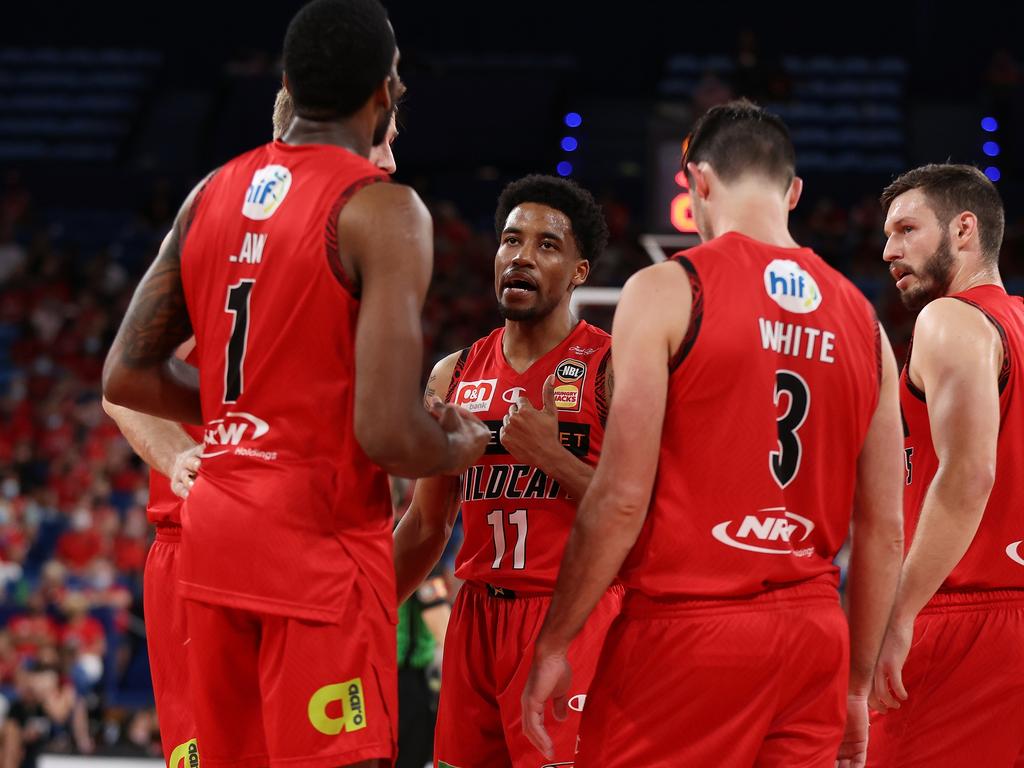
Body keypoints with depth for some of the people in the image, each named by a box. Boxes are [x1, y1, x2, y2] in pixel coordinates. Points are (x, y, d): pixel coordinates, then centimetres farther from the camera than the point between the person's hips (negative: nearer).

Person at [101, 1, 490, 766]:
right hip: (321, 537, -7)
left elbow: (127, 375, 11)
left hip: (215, 528, 7)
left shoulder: (212, 193, 8)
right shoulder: (380, 210, -12)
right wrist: (460, 449, 2)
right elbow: (386, 434, -19)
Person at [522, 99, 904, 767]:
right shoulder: (861, 318, 11)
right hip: (813, 634, 5)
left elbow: (622, 498, -11)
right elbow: (884, 531, 12)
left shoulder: (668, 292, -5)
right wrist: (857, 684, 19)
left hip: (685, 635, -5)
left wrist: (553, 645, -3)